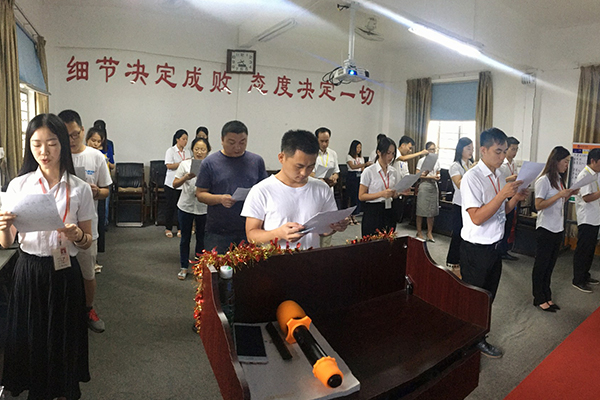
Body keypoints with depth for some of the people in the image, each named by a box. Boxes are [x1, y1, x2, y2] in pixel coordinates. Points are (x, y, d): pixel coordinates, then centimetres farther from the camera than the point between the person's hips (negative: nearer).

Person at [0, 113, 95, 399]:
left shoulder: (79, 189, -4)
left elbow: (87, 242, 2)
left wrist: (76, 236, -20)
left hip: (64, 273, -1)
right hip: (28, 271, 1)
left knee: (64, 337, 12)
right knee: (29, 336, 12)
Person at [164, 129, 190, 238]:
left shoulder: (187, 152, 12)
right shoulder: (170, 151, -4)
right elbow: (169, 166, -14)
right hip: (172, 183, -4)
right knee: (170, 205, 3)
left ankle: (180, 229, 14)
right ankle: (168, 228, 16)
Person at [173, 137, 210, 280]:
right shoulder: (185, 164, -1)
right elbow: (175, 184, -2)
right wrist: (186, 177, -19)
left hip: (203, 208, 0)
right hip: (186, 206, 1)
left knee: (201, 239, 10)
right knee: (185, 238, 10)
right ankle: (184, 267, 24)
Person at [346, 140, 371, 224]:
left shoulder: (361, 158, 16)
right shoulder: (349, 157, -3)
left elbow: (362, 169, 14)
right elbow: (352, 166, -19)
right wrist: (365, 164, -29)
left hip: (360, 177, 6)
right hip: (351, 177, -6)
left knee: (358, 197, 3)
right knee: (351, 196, -7)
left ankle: (353, 216, 12)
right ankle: (349, 217, 0)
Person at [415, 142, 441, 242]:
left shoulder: (437, 161, 12)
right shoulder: (422, 160, -3)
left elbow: (438, 174, 20)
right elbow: (418, 175, -7)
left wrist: (437, 177, -4)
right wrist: (431, 177, -16)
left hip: (434, 186, 5)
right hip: (424, 186, -5)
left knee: (432, 211, 6)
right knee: (421, 211, -2)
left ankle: (429, 233, 14)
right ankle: (419, 232, 9)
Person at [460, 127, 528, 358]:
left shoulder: (499, 175, 7)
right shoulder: (472, 177, -19)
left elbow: (501, 211, 16)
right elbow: (477, 218, -26)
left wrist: (515, 198, -3)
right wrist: (503, 194, -28)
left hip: (494, 246, 8)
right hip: (476, 249, -8)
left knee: (488, 296, 20)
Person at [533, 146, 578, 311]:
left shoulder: (560, 180, 10)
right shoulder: (544, 180, -14)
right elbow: (538, 205, -20)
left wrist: (569, 194, 2)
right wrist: (560, 194, -22)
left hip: (558, 229, 8)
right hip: (546, 229, -8)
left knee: (550, 265, 15)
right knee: (541, 265, 4)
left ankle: (547, 297, 25)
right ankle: (539, 299, 15)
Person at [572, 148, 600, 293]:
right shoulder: (585, 175, -15)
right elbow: (587, 197, -23)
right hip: (586, 220, -10)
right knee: (582, 251, -1)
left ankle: (585, 275, 30)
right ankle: (578, 280, 8)